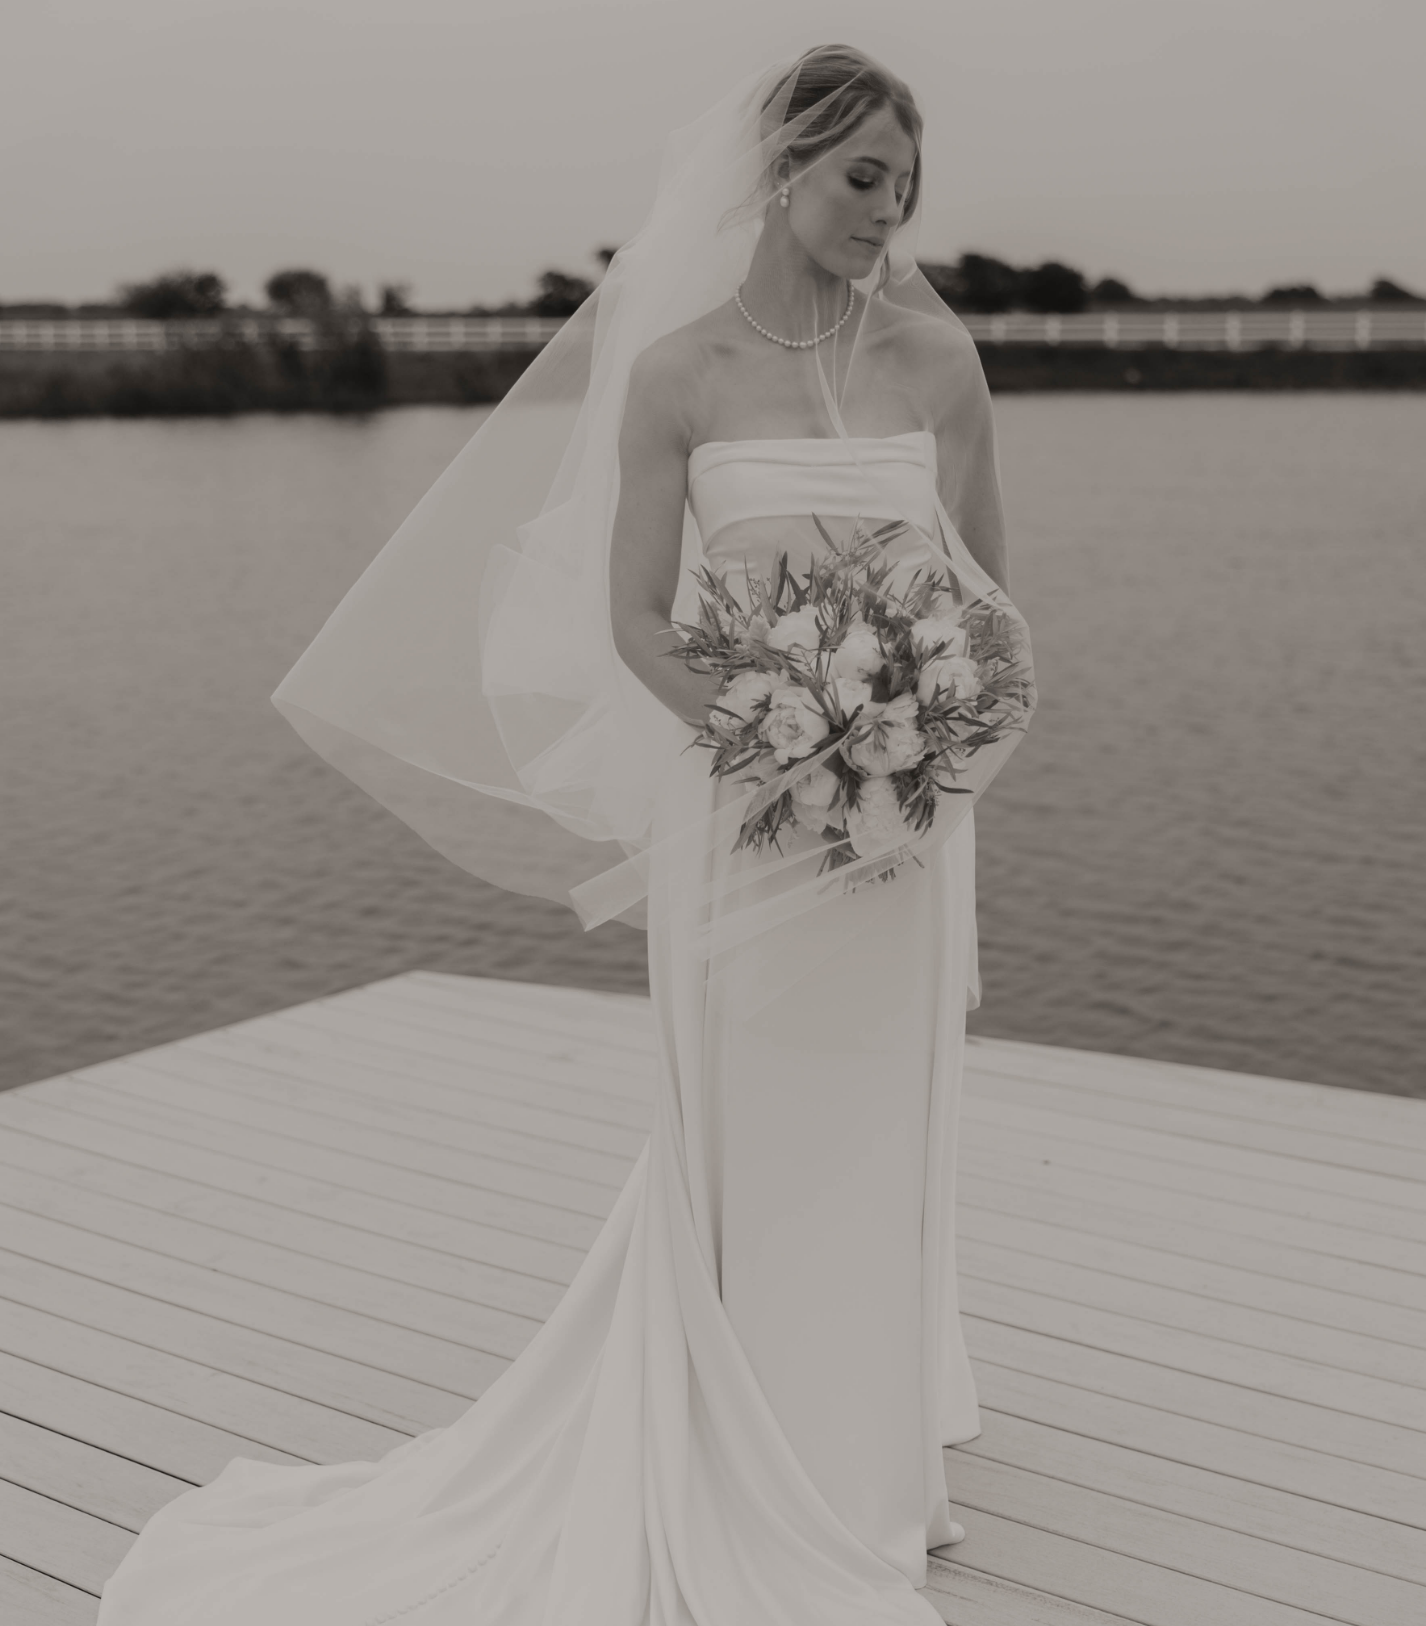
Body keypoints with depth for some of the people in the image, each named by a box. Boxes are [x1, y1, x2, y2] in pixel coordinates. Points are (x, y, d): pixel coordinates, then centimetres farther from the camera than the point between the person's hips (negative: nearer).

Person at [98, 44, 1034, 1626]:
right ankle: (751, 1478, 24)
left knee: (879, 1134, 12)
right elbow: (634, 619, -4)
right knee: (746, 1138, 6)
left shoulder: (935, 357, 3)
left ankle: (863, 1449, 31)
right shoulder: (673, 371, -4)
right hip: (740, 809, -2)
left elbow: (987, 588, 7)